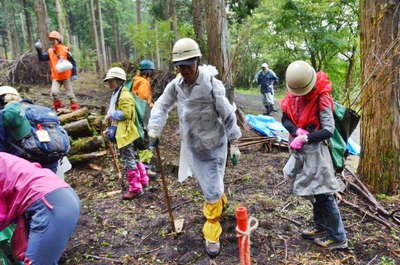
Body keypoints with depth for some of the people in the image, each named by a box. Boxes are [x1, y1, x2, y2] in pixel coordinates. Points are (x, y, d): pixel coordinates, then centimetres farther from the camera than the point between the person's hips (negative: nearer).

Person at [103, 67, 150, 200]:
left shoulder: (125, 96, -16)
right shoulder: (116, 94, 16)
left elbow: (126, 114, -26)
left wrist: (111, 115, -15)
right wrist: (111, 129, 16)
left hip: (126, 133, -10)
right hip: (120, 133, 10)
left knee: (129, 160, -3)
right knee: (133, 158, 18)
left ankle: (135, 189, 8)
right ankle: (143, 180, 31)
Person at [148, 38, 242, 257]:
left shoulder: (212, 84, -22)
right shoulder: (175, 85, -8)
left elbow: (228, 116, -15)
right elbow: (161, 106, 5)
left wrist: (234, 144, -10)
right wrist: (154, 131, -4)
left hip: (214, 145, -5)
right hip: (191, 145, 5)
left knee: (211, 189, 0)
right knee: (206, 182, 23)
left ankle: (212, 235, 18)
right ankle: (220, 201, 56)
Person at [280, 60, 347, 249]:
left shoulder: (322, 99, -16)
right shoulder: (293, 95, 2)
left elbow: (329, 130, -19)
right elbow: (285, 119, 3)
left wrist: (305, 138, -20)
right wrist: (297, 131, -15)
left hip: (315, 151, -7)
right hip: (299, 150, 7)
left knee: (323, 193, -1)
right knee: (313, 191, 18)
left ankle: (338, 237, 13)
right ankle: (321, 227, 34)